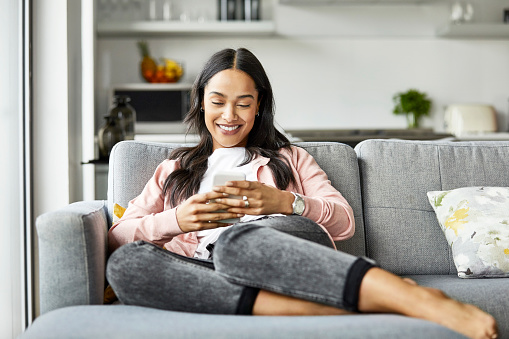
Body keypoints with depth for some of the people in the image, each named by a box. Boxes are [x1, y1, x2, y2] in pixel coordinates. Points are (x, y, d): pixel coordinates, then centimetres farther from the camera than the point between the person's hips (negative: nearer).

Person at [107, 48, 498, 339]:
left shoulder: (290, 159, 30)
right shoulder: (173, 170, 31)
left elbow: (345, 221, 14)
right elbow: (117, 237, 16)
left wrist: (282, 202, -5)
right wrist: (176, 220, -5)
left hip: (292, 245, -1)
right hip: (208, 266, 2)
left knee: (236, 242, -40)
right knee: (125, 262, -33)